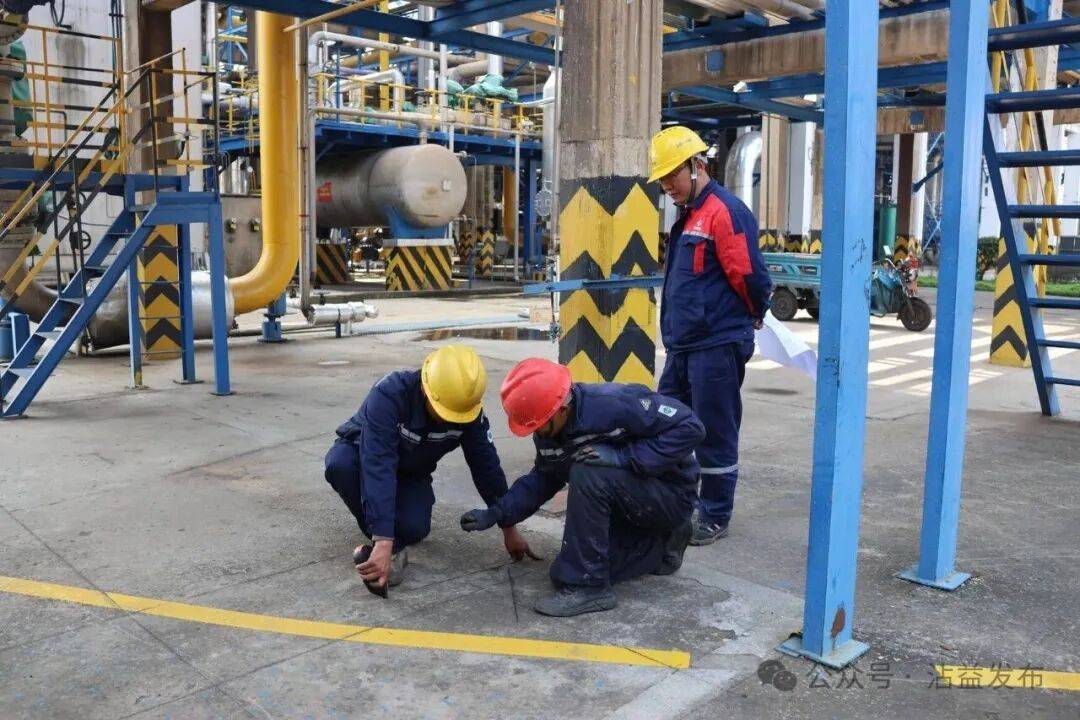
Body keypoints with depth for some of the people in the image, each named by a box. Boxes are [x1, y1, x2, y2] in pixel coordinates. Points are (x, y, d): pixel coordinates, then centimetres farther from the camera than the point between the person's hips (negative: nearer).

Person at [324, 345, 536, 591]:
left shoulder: (470, 411, -25)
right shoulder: (389, 393, -39)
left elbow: (487, 467, -14)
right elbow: (377, 468, -46)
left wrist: (509, 528, -8)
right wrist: (384, 542, -52)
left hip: (410, 471, 2)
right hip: (364, 453, -2)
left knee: (413, 528, -28)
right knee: (339, 464, -38)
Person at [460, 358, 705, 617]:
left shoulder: (614, 403, -30)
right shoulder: (550, 430, -5)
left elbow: (689, 427, -29)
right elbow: (543, 479, 7)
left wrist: (623, 457, -33)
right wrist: (496, 513, -3)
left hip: (671, 495, -8)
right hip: (629, 501, 8)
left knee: (586, 474, -31)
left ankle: (588, 587, -20)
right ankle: (661, 543, 17)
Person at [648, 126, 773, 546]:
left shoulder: (725, 212, -15)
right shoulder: (689, 216, 16)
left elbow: (750, 277, -18)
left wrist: (755, 316, -1)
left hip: (717, 346, -10)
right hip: (683, 345, 10)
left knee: (715, 434, 2)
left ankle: (715, 518, 16)